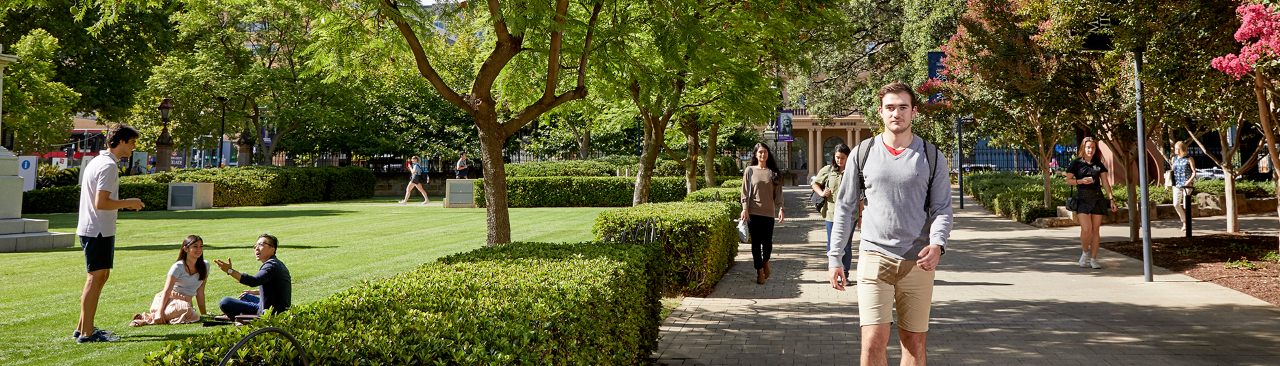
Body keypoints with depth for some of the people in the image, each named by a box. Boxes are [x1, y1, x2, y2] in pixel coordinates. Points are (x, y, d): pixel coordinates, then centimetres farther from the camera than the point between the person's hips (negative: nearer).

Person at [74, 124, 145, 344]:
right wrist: (128, 203, -11)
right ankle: (87, 333, 0)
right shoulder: (109, 165, -16)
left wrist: (124, 204, 16)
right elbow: (101, 203, -23)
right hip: (99, 230, -11)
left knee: (100, 276, 17)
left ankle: (82, 328, 24)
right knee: (96, 278, -5)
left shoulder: (97, 161, 16)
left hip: (91, 229, 11)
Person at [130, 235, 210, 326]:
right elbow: (167, 290, -15)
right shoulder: (178, 267, -7)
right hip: (170, 298, -5)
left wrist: (204, 313, 12)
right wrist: (160, 312, -28)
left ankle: (147, 318, -26)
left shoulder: (205, 266, 9)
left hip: (185, 302, 5)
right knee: (186, 309, -42)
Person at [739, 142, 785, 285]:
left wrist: (780, 209, -2)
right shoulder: (750, 171, 5)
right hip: (753, 212, -1)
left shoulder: (773, 172, 9)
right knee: (756, 242, -1)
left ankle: (765, 262, 30)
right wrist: (745, 208, -7)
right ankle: (759, 271, 7)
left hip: (768, 212, 1)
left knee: (767, 241, 1)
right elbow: (745, 191, 3)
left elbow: (778, 192, 8)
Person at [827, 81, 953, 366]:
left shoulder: (932, 157, 6)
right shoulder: (862, 154, 5)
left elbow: (942, 209, 6)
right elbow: (845, 208, 9)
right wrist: (834, 258, 6)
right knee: (873, 342, -10)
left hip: (918, 263, 1)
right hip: (875, 257, -1)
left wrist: (937, 244, -15)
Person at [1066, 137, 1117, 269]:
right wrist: (1081, 181, -13)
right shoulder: (1076, 163, 3)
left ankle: (1093, 259, 10)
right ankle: (1085, 252, 12)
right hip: (1082, 198, -3)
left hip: (1097, 198, 3)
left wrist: (1111, 199, 1)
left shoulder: (1098, 164, 9)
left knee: (1095, 230, 2)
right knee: (1086, 229, -14)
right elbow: (1068, 180, 5)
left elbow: (1105, 183, 9)